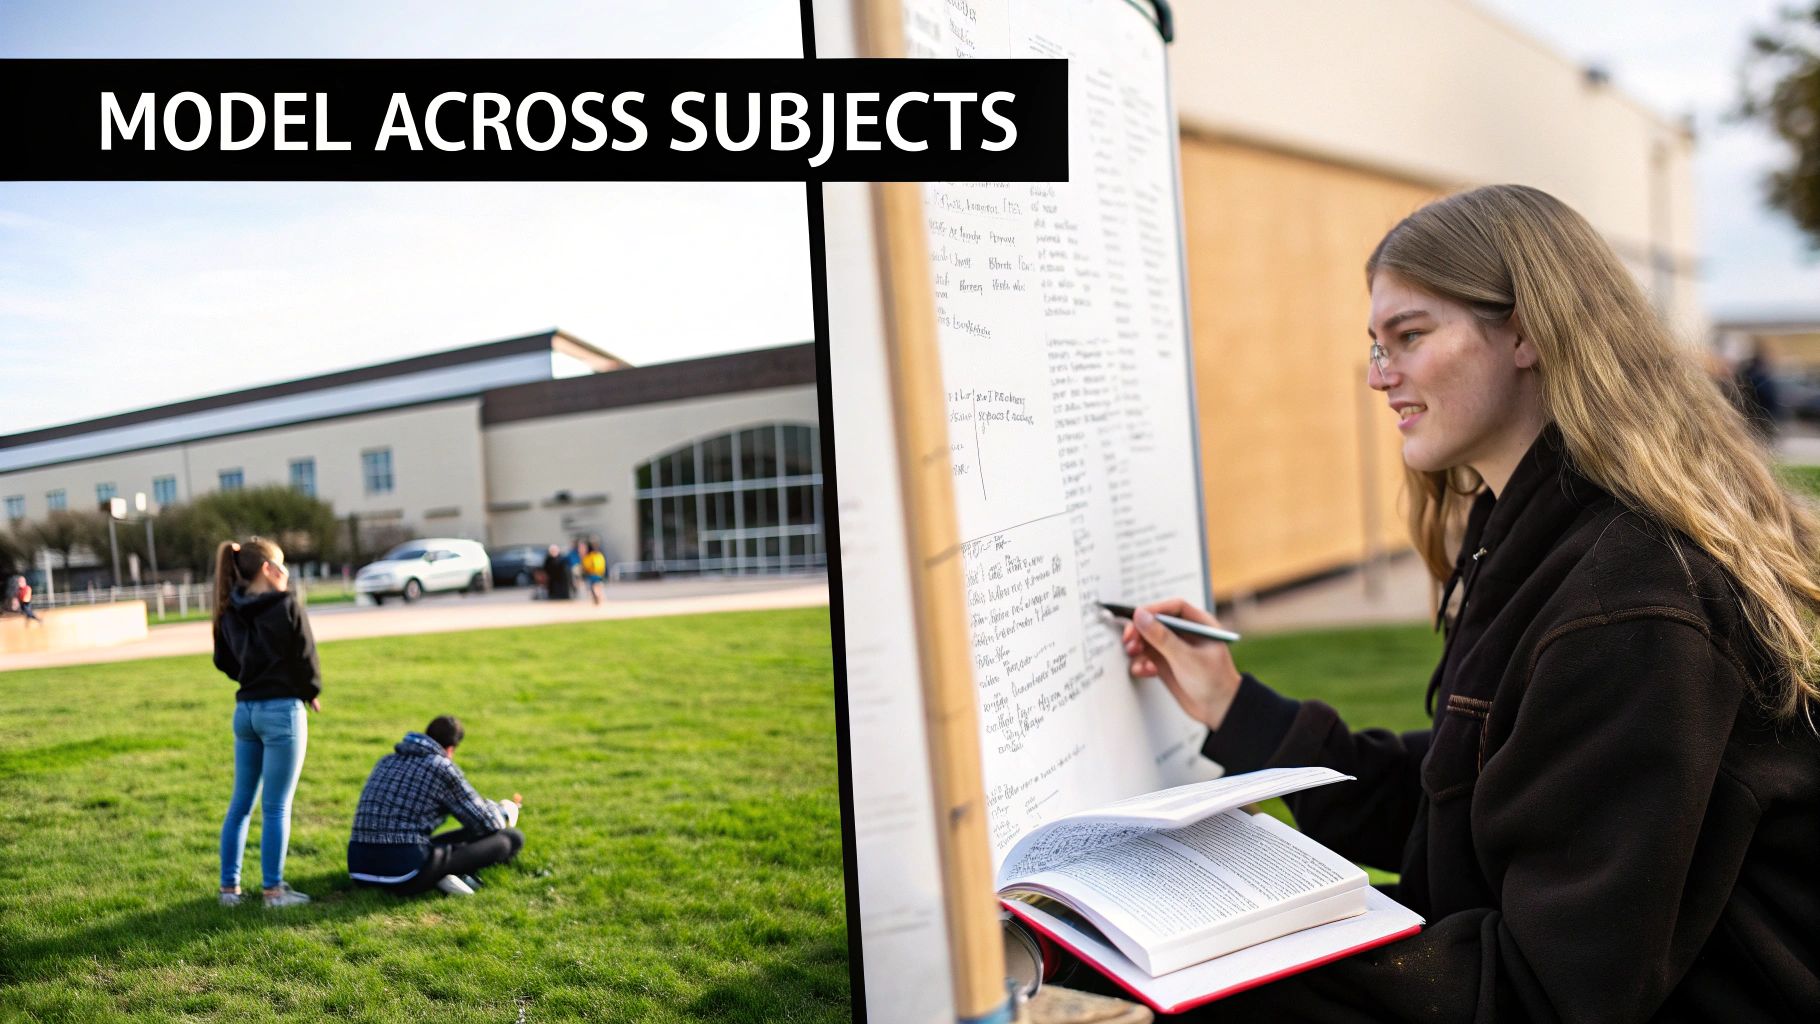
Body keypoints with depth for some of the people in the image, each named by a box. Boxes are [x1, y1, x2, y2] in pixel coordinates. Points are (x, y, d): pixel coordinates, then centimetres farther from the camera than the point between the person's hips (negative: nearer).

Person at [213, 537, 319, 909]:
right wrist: (311, 693, 7)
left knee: (240, 803, 15)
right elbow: (306, 659, -11)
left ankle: (229, 886, 21)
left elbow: (223, 660, 14)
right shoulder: (287, 607, -13)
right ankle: (274, 890, 6)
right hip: (282, 710, -7)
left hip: (244, 709, 7)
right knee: (277, 808, 0)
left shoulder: (230, 611, 6)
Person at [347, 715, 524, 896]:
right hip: (407, 873, -7)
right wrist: (505, 810, 28)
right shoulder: (442, 767, -1)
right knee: (513, 838, 0)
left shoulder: (386, 761, 18)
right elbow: (487, 824, 4)